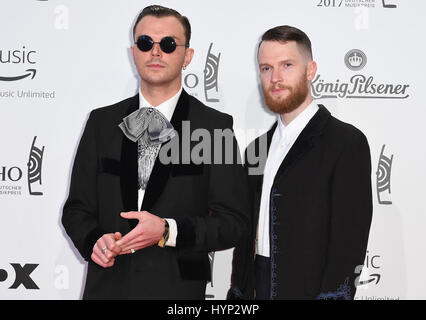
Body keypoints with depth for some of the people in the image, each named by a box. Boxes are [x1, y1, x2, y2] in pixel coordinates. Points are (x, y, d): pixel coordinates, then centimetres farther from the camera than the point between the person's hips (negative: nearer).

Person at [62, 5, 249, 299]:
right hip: (106, 286, 2)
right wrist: (94, 240, -12)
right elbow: (77, 208, 8)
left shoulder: (215, 127, -3)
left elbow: (234, 221, -6)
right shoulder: (101, 122, 5)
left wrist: (167, 231, -18)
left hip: (178, 287, -2)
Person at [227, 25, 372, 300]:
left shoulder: (347, 142, -8)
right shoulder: (258, 148, 14)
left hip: (308, 288, -6)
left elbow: (350, 239, -13)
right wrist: (237, 293, 10)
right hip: (256, 288, 6)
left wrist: (332, 295, -20)